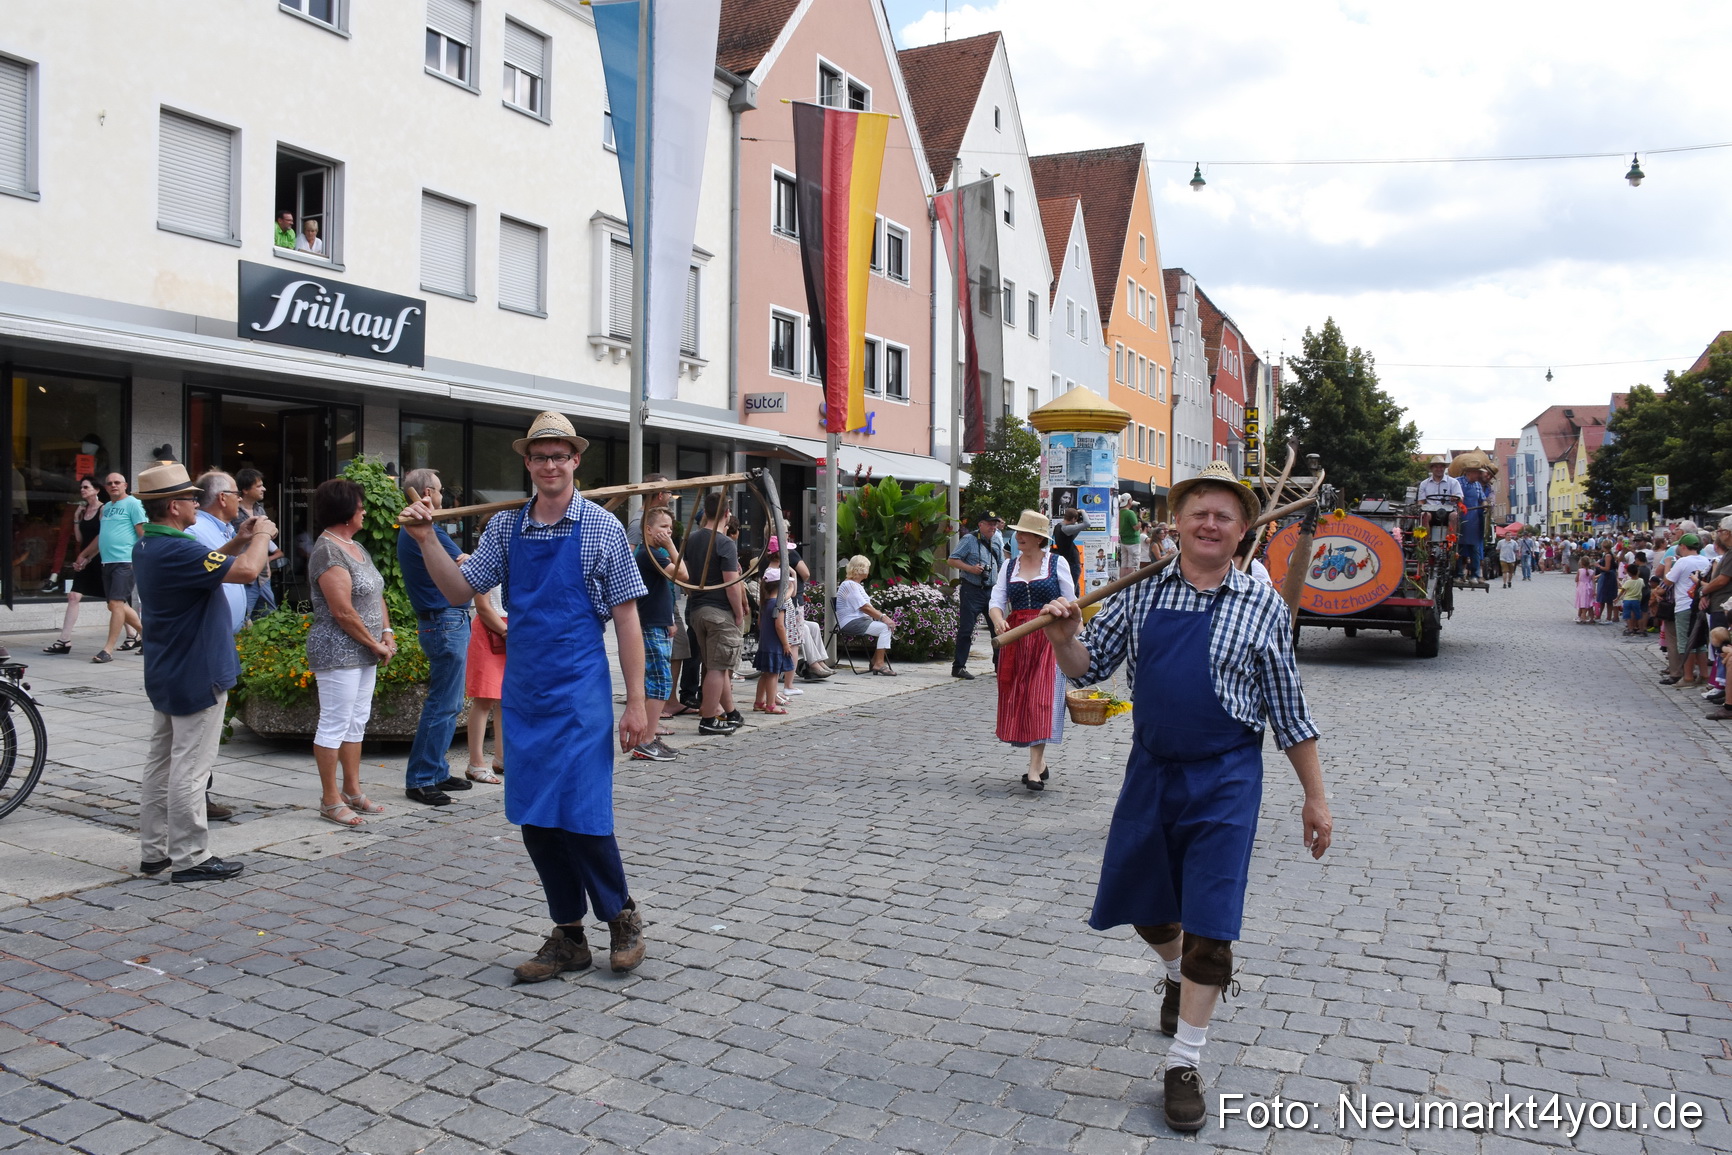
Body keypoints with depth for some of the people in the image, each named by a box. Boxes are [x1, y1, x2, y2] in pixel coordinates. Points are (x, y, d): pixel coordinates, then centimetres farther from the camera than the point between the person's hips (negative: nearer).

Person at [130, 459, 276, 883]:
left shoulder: (146, 547, 8)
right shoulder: (176, 550, -24)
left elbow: (202, 566, 21)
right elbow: (246, 570, -30)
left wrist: (238, 542, 9)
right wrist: (261, 536, -11)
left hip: (165, 675, 10)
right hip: (196, 677, -10)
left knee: (161, 764, 15)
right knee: (189, 769, -3)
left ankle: (153, 851, 24)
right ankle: (189, 858, 4)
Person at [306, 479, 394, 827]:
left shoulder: (356, 547, 13)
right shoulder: (328, 551, -16)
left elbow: (376, 596, 17)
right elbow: (343, 612, -20)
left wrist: (387, 634, 3)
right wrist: (376, 645, -12)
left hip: (364, 653, 9)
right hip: (338, 652, -9)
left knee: (356, 722, 15)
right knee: (334, 725, -2)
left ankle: (352, 791, 24)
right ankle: (330, 801, 7)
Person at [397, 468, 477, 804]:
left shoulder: (411, 530, 15)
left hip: (437, 622, 11)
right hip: (447, 622, -11)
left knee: (447, 704, 16)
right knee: (443, 706, -5)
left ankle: (437, 772, 23)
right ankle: (420, 780, 1)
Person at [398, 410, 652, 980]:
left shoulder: (601, 527, -5)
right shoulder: (505, 528, 7)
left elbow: (626, 617, -6)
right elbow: (460, 590, 9)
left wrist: (636, 703, -9)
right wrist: (426, 540, -7)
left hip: (580, 693, -5)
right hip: (523, 692, 5)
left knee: (580, 815, -7)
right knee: (535, 819, 8)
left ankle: (622, 916, 19)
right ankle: (569, 937, 23)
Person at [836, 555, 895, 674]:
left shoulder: (857, 585, 22)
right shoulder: (849, 585, -11)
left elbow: (868, 606, 17)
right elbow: (864, 607, -18)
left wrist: (883, 617, 2)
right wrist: (882, 617, -16)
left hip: (860, 621, 10)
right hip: (851, 623, -10)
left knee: (886, 627, 0)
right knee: (885, 628, -20)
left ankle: (876, 660, 3)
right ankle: (879, 663, -20)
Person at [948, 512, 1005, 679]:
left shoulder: (997, 542, 13)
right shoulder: (969, 540, -6)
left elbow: (1002, 565, 22)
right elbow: (952, 560, -8)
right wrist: (971, 568, -20)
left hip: (992, 591, 6)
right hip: (972, 591, -6)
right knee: (966, 629, -5)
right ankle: (958, 667, 1)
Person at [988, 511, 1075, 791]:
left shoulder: (1057, 563, 1)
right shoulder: (1010, 566, 12)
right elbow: (996, 601, 4)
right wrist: (998, 620, -18)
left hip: (1049, 639, -4)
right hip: (1016, 640, 5)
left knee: (1041, 700, -12)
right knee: (1018, 700, 5)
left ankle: (1034, 769, -12)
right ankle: (1040, 762, 19)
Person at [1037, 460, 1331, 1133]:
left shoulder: (1262, 605, -5)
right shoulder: (1142, 593, 1)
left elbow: (1288, 711, 0)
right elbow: (1088, 669, 5)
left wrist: (1315, 796, 1)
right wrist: (1064, 638, -17)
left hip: (1225, 780, -3)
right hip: (1151, 771, 3)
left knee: (1209, 926, -2)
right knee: (1144, 906, 18)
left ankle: (1184, 1065, 15)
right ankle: (1178, 977, 52)